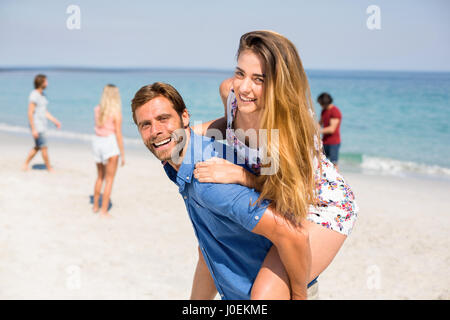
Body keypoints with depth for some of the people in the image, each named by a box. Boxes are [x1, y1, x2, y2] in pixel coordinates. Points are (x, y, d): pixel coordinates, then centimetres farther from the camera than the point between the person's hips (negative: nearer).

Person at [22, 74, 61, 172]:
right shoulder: (34, 96, -18)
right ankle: (49, 169, 10)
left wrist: (55, 121, 15)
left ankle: (25, 165, 24)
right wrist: (33, 129, -22)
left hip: (42, 124, 9)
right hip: (37, 126, -9)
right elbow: (30, 113, -20)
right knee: (44, 148, -1)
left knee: (37, 147, 15)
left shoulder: (42, 95, 11)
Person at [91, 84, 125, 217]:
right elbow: (118, 134, -13)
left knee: (100, 177, 22)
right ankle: (104, 211, 3)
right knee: (109, 180, 3)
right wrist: (123, 154, -7)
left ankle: (95, 206, 32)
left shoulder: (97, 109, 3)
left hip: (97, 142, 6)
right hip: (110, 144, -6)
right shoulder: (116, 112, -13)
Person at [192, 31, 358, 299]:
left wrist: (237, 175, -33)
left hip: (322, 206, -7)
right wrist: (201, 130, -11)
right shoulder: (230, 91, -20)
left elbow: (288, 187, -24)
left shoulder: (291, 124, -37)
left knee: (266, 294, -21)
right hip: (269, 200, 7)